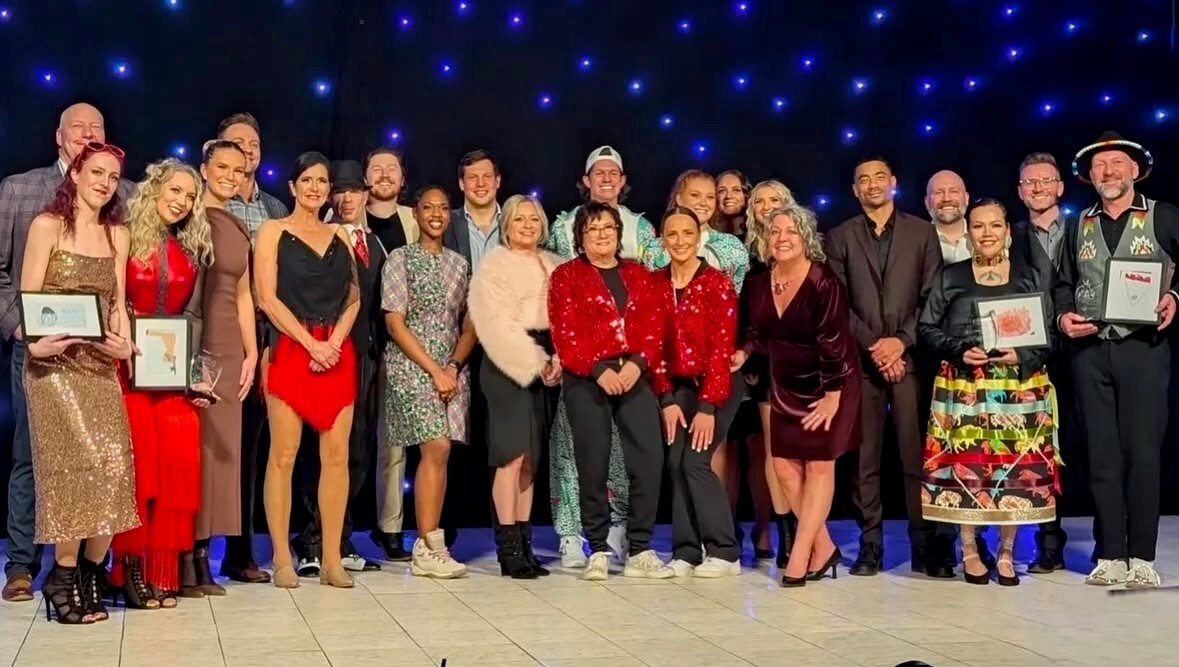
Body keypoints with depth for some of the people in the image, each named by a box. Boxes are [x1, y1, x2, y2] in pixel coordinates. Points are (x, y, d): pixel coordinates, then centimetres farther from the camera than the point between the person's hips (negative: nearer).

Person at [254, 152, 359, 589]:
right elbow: (267, 298, -5)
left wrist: (335, 342, -6)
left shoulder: (340, 236, 17)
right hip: (290, 349, -4)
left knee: (337, 455, 0)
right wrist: (310, 343, -12)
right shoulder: (272, 231, 4)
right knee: (283, 455, -5)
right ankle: (282, 560, 0)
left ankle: (332, 559, 5)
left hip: (337, 353, 4)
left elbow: (353, 297, 12)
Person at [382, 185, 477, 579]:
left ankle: (427, 544, 7)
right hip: (411, 366, -5)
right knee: (437, 447, -15)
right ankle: (432, 549, -11)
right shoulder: (400, 260, 0)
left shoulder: (459, 263, 14)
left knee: (439, 453, 0)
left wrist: (454, 367, -5)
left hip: (452, 369, 5)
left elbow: (469, 326, 12)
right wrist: (434, 369, -12)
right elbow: (394, 324, -7)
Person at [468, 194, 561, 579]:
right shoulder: (495, 265, 1)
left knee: (531, 458, 6)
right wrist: (536, 363, -14)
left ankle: (524, 543, 10)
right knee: (513, 455, -10)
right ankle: (508, 548, -8)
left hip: (548, 366, 6)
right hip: (508, 365, -5)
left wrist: (558, 359, -9)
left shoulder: (554, 266, 17)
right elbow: (500, 323, -9)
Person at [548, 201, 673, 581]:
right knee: (593, 464, -1)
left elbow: (655, 326, 7)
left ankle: (640, 551, 4)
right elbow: (565, 333, -3)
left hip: (636, 376, 3)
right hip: (586, 380, -3)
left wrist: (637, 363, -10)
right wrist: (598, 369, -14)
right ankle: (598, 551, 8)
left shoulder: (640, 276, 17)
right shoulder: (566, 276, 7)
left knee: (649, 459, -5)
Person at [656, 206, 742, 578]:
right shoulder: (656, 285, 3)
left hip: (719, 384, -4)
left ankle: (724, 553, -3)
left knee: (695, 462, -14)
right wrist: (667, 400, -5)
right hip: (680, 386, 4)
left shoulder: (717, 283, -10)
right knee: (675, 463, -5)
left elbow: (722, 348, -13)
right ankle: (685, 553, 4)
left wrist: (708, 406, -17)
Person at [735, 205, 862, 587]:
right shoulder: (759, 284, -2)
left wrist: (833, 394, -19)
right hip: (785, 386, 6)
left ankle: (800, 556, 0)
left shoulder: (824, 283, -20)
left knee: (819, 467, -1)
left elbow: (834, 341, -19)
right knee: (785, 467, 3)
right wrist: (742, 354, -9)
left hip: (827, 385, -6)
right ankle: (824, 548, 15)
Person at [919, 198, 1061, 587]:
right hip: (963, 386, 0)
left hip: (1018, 387, 1)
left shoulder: (1030, 277, 7)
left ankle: (1006, 553, 16)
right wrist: (959, 351, -11)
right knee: (965, 465, -2)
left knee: (1016, 466, 1)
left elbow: (1048, 335, 5)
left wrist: (1021, 356, -12)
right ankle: (969, 551, 13)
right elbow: (927, 328, 5)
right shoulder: (950, 277, 6)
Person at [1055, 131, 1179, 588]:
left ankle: (1141, 557, 3)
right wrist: (1063, 316, 0)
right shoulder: (1079, 226, 15)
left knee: (1142, 450, -4)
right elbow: (1064, 283, 18)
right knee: (1102, 453, 4)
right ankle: (1110, 555, 9)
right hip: (1089, 350, 3)